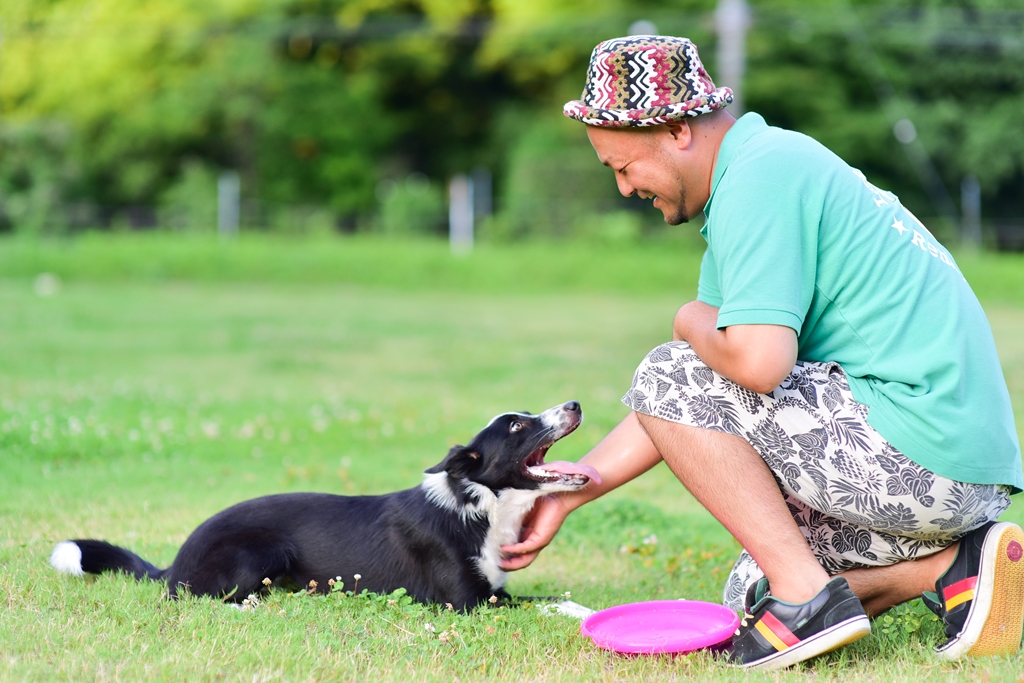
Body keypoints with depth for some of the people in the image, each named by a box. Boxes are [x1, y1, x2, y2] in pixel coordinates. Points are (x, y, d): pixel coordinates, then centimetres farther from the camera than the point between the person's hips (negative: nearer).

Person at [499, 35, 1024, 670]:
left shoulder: (758, 178, -13)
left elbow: (759, 363, -27)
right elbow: (693, 407, 22)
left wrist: (694, 324, -3)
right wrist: (568, 493, 22)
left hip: (922, 446, -11)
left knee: (664, 377, -7)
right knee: (752, 596, 20)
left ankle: (806, 598, -10)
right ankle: (958, 564, 5)